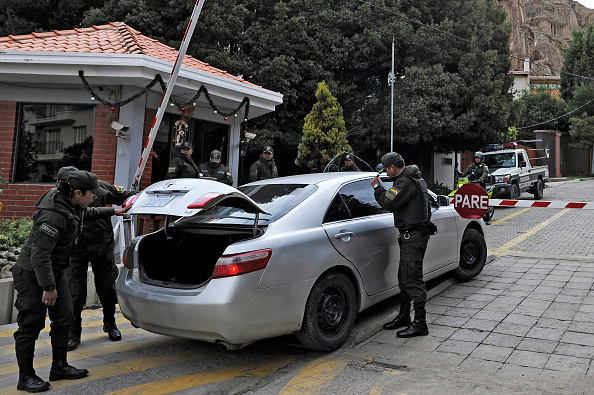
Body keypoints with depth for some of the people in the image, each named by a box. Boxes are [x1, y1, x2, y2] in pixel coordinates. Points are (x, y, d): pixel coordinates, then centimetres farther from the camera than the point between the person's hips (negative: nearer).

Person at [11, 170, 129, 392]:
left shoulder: (73, 205, -1)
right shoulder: (53, 216, -30)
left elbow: (87, 213, 27)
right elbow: (39, 255, -30)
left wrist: (112, 212, 30)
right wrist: (48, 287, -26)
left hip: (56, 271, 9)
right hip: (32, 274, -9)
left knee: (63, 318, 9)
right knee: (31, 325, -1)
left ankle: (59, 367, 22)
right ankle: (26, 377, 12)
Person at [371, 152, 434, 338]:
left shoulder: (405, 182, -18)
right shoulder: (416, 178, 17)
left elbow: (389, 203, -26)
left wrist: (377, 187, -13)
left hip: (413, 236, -11)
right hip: (411, 234, 11)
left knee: (412, 278, -8)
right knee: (404, 276, 16)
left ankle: (420, 324, -1)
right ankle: (404, 316, 27)